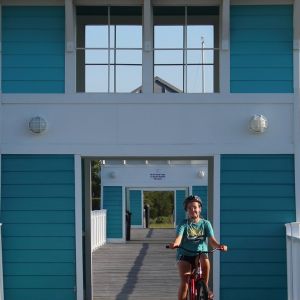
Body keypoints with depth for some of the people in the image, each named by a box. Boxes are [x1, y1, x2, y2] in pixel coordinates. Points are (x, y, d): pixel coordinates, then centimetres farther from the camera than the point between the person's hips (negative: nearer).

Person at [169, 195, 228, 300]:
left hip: (200, 253, 1)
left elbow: (212, 240, -8)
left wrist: (219, 245, -32)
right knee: (184, 282, -19)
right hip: (185, 256, -1)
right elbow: (178, 237, -18)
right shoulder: (183, 224, 0)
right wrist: (174, 243, -42)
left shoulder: (205, 223, 4)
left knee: (205, 260, -35)